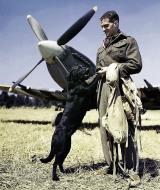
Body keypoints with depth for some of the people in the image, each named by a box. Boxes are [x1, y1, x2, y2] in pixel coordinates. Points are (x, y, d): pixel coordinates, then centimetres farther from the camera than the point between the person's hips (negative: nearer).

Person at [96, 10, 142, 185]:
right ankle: (110, 164, 12)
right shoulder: (102, 46, 24)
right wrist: (99, 72, 9)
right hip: (103, 88, 6)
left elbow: (136, 65, -5)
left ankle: (131, 167, -1)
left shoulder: (128, 41, 5)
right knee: (105, 126, 3)